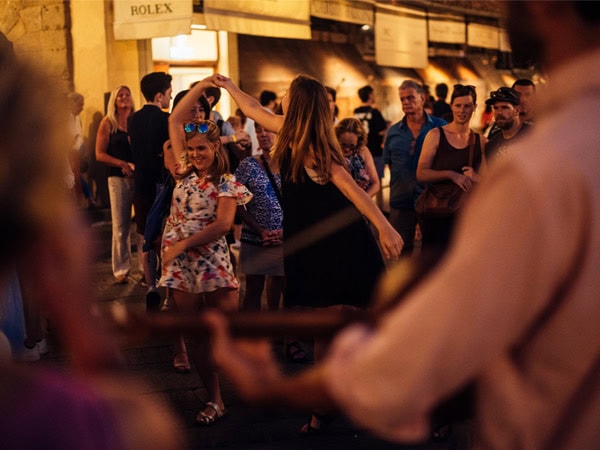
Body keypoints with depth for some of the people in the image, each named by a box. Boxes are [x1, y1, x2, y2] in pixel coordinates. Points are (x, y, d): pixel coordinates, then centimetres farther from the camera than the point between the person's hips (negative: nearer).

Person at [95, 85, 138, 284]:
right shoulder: (108, 123, 4)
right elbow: (100, 154, -1)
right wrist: (122, 164, -14)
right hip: (119, 178, -1)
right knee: (120, 226, 1)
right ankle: (121, 269, 8)